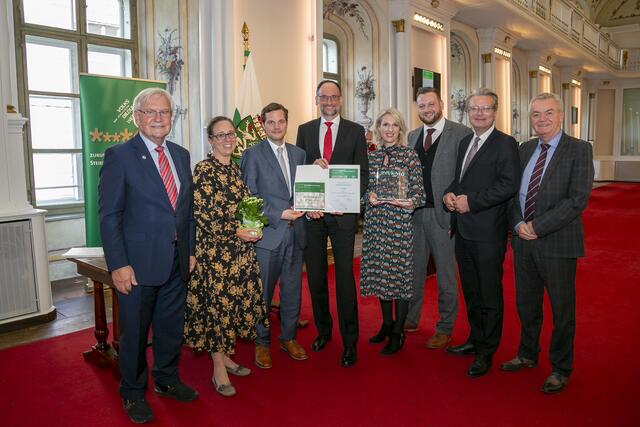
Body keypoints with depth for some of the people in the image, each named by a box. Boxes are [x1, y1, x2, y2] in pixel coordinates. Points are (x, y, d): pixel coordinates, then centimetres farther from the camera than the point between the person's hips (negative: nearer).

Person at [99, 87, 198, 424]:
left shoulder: (181, 155, 8)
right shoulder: (119, 156, -9)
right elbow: (109, 216, -12)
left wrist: (190, 250, 9)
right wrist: (118, 265, -16)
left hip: (176, 262, 5)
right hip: (138, 264, -5)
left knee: (172, 327, 19)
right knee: (135, 332, 12)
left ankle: (167, 380, 41)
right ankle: (133, 393, 33)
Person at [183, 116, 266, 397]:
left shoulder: (236, 169, 13)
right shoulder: (204, 170, -10)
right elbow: (201, 212, -17)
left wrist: (254, 227, 2)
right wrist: (235, 232, -16)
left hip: (241, 249, 8)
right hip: (215, 250, -7)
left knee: (235, 301, 13)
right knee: (217, 303, -1)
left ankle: (225, 355, 29)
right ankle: (219, 370, 12)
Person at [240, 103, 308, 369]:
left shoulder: (299, 153, 13)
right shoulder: (253, 154, -2)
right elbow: (248, 196, -7)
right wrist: (278, 214, -15)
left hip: (295, 232, 5)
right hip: (268, 233, -4)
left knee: (292, 290, 13)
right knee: (263, 292, 5)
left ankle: (288, 337, 29)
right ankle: (262, 343, 22)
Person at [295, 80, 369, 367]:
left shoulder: (355, 131, 5)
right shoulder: (305, 130, 10)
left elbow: (363, 172, 2)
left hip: (342, 213, -2)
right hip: (311, 212, 3)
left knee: (344, 276, -1)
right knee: (315, 275, 10)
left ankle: (349, 341, 11)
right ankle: (323, 330, 29)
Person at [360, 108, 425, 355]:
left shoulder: (410, 155, -1)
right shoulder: (370, 156, 10)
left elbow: (419, 191, -2)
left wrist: (411, 202, -20)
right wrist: (369, 196, -6)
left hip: (400, 221, -4)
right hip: (375, 221, 4)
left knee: (400, 270, -1)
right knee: (379, 271, 11)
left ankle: (398, 332, 12)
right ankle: (386, 323, 29)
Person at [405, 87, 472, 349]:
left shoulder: (461, 134, -4)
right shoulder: (412, 136, 14)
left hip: (444, 213, -5)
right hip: (414, 212, 5)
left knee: (446, 273, 6)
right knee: (413, 269, 15)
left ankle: (445, 329, 19)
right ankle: (410, 319, 31)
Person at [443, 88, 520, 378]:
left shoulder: (505, 144, -8)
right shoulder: (465, 142, 15)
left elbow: (509, 185, -18)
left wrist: (471, 201, -20)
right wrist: (449, 193, 0)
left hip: (488, 232, -7)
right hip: (463, 229, 8)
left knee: (489, 293, 4)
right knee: (470, 291, 18)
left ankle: (486, 352, 18)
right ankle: (475, 340, 35)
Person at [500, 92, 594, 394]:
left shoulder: (579, 150, -8)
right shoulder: (525, 149, 9)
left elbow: (578, 199, -16)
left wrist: (537, 227, -19)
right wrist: (518, 223, -7)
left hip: (557, 243, -5)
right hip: (523, 241, 5)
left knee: (562, 309, 9)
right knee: (526, 304, 17)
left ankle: (561, 369, 28)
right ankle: (528, 355, 38)